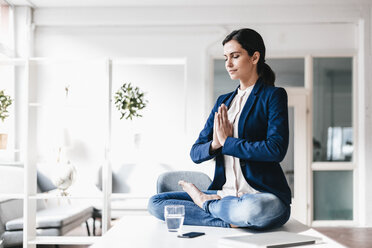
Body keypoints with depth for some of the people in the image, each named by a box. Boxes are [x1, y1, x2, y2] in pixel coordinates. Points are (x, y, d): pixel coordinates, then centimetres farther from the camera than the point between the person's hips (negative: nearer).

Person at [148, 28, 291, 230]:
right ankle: (232, 220, -16)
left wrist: (227, 142, -11)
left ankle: (206, 201, -8)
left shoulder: (273, 95, 0)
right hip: (225, 194, 5)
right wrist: (214, 145, -12)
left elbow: (276, 149, -16)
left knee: (255, 209, -41)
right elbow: (195, 153, 11)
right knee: (155, 203, -7)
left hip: (263, 195, -5)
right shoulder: (223, 101, 17)